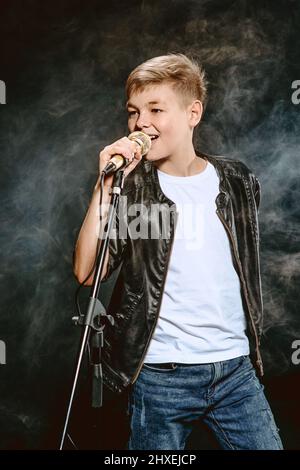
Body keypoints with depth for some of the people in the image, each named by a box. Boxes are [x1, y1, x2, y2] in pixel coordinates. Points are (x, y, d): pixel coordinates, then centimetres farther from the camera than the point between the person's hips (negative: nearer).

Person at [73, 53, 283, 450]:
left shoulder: (238, 180, 4)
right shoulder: (129, 187, -3)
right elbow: (87, 272, -15)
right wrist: (106, 185, -19)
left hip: (236, 368, 3)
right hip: (160, 375, -2)